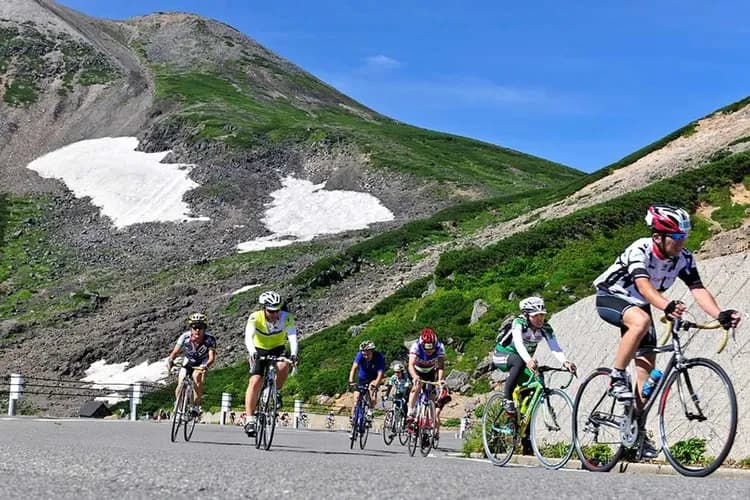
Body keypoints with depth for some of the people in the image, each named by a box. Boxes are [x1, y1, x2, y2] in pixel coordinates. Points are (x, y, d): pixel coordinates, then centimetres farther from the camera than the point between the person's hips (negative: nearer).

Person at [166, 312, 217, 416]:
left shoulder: (209, 339, -29)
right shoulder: (185, 337, -25)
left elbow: (212, 357, -35)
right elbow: (175, 351, -27)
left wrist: (206, 366, -56)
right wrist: (170, 360, -48)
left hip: (201, 364, -2)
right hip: (188, 362, 2)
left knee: (196, 377, -32)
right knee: (180, 383, -15)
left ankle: (197, 407, -23)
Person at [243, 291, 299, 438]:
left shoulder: (286, 318, -24)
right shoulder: (255, 318, -25)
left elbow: (292, 336, -36)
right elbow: (248, 336, -39)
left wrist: (294, 354, -55)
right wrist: (252, 352, -58)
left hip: (277, 350, 0)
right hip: (259, 350, 0)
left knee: (283, 366, -32)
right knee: (255, 382, -17)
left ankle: (276, 392, -4)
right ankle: (250, 420, -13)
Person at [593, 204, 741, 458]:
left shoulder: (684, 259, -14)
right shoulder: (640, 250, -31)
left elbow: (698, 289, -24)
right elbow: (643, 285, -46)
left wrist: (720, 315, -42)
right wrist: (667, 306, -65)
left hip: (637, 304, 6)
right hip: (610, 297, -6)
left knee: (648, 366, -3)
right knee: (641, 321, -38)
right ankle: (617, 378, -23)